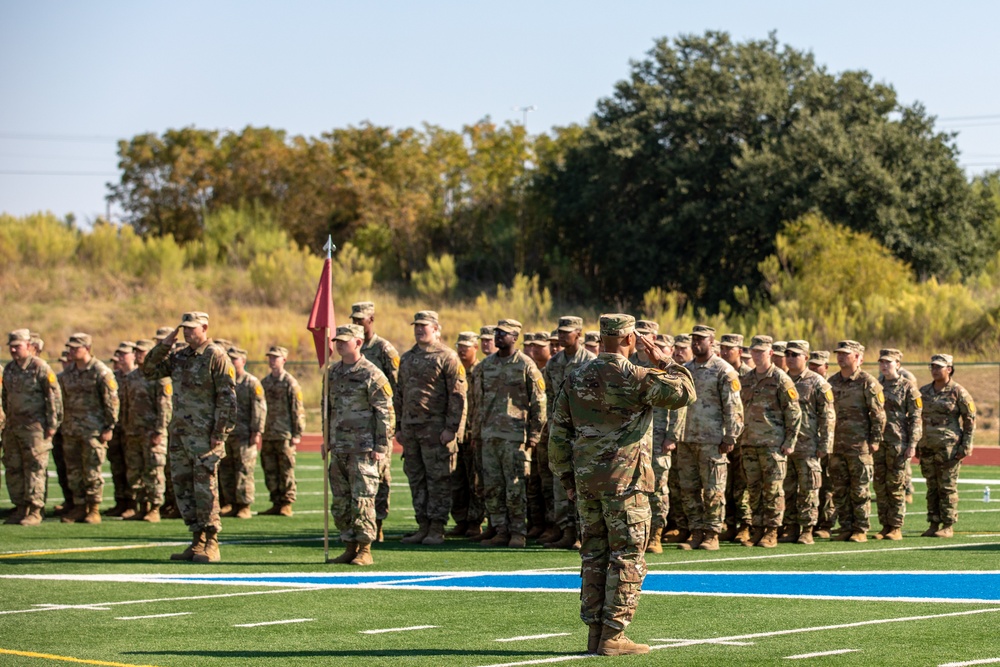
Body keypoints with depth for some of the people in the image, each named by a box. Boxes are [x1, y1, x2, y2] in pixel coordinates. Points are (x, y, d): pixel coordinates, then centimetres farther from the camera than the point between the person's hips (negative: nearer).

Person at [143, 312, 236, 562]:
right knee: (183, 487, 8)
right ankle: (198, 542, 15)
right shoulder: (179, 357, 14)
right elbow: (149, 371, 17)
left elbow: (228, 398, -11)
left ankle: (211, 545, -1)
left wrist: (220, 433, -16)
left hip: (205, 436, -8)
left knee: (205, 488, -6)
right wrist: (163, 346, 5)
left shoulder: (216, 357, -7)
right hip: (180, 434, 8)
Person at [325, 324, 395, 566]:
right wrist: (327, 439, 17)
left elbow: (386, 413, -8)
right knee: (341, 501, 7)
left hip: (363, 448, -7)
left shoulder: (372, 375, -8)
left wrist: (381, 447, -12)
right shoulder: (332, 373, 13)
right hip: (338, 449, 7)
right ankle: (350, 546, 15)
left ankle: (365, 550, -2)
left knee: (362, 500, -7)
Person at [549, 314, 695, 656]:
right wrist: (664, 361, 1)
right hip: (624, 478, -6)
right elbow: (684, 392, -11)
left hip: (585, 479, 6)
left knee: (593, 555, 12)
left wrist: (565, 475, 16)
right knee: (627, 557, -1)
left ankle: (595, 631, 13)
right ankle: (613, 635, -4)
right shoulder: (635, 378, -11)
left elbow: (559, 429, 10)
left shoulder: (576, 377, 7)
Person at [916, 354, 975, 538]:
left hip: (949, 447, -5)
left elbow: (970, 420, -3)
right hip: (928, 446, 5)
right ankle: (933, 525, 12)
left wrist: (966, 446, -8)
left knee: (947, 487, -4)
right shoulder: (924, 391, 11)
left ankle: (948, 527, 0)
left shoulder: (958, 392, -4)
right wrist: (916, 446, 13)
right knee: (932, 487, 7)